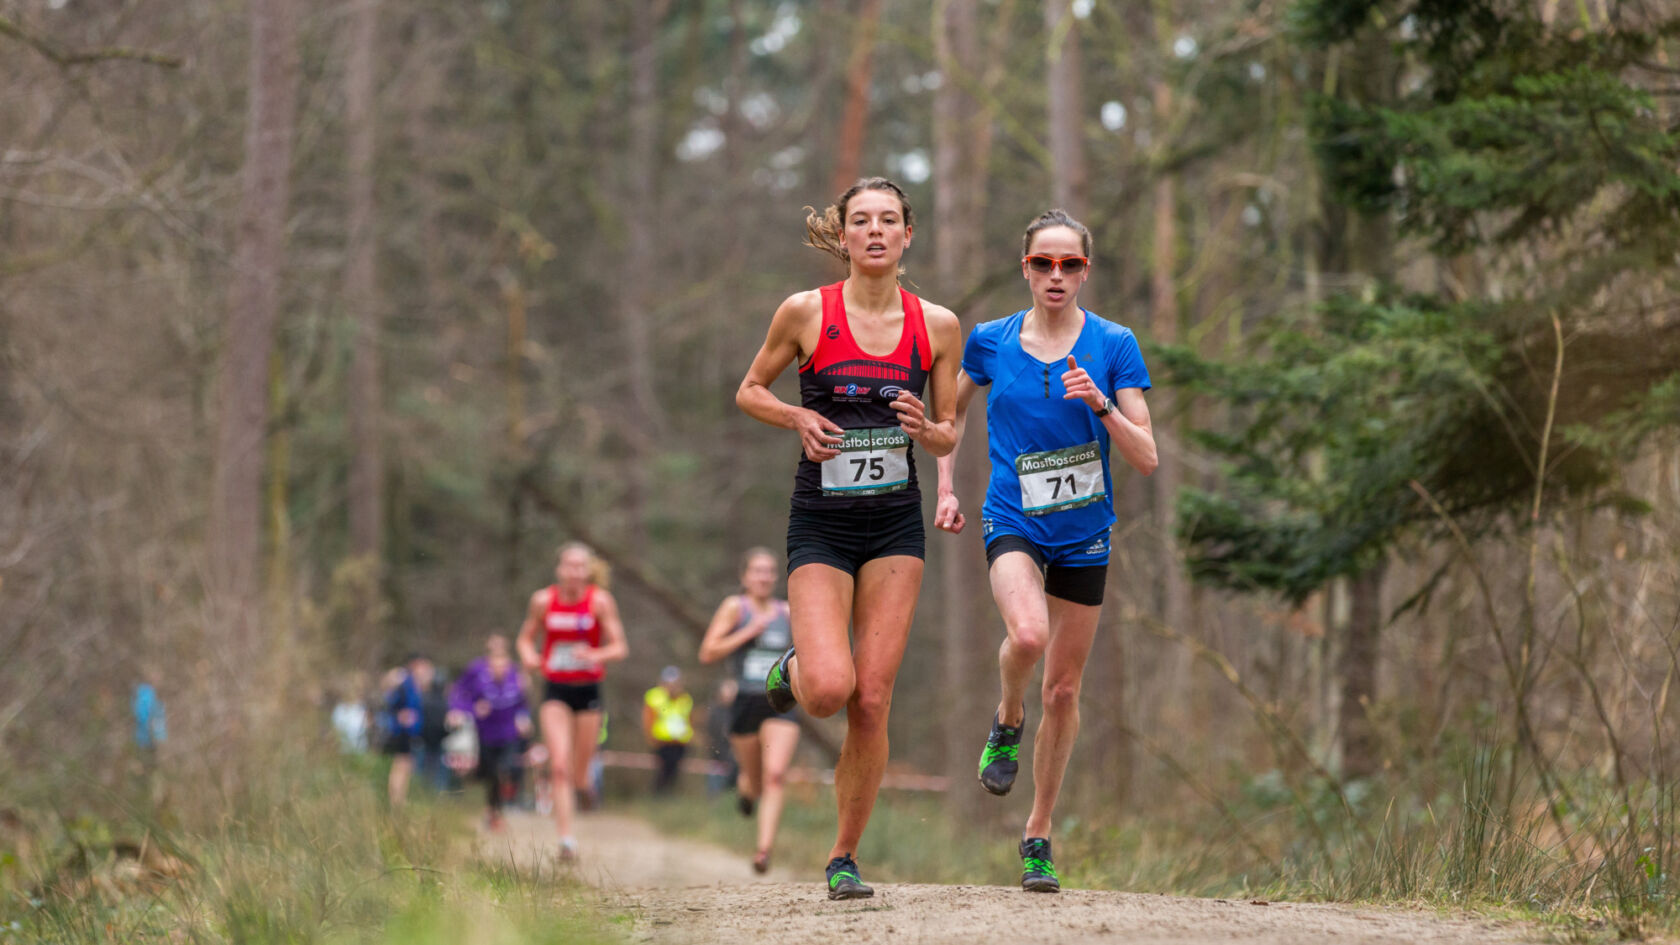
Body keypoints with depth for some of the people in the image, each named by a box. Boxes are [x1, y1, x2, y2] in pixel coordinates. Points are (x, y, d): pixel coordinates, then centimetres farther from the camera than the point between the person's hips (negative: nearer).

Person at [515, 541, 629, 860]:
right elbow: (525, 638, 11)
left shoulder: (600, 601, -6)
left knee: (579, 775, 7)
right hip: (555, 691, 0)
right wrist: (528, 655, -11)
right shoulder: (543, 600, -2)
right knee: (559, 765, -15)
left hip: (588, 690, 0)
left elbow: (619, 647, -6)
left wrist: (596, 655, -26)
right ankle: (566, 838, -14)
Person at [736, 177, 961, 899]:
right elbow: (749, 391, 9)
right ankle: (792, 671, 19)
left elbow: (949, 438, 11)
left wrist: (926, 429, -12)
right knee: (829, 689, -19)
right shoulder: (806, 312, -4)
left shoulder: (937, 326, 3)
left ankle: (844, 857, 12)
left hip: (895, 525, 2)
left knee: (872, 701, -3)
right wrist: (799, 418, -10)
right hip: (821, 522, -2)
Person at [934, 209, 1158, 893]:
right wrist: (946, 488, 10)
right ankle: (1008, 721, 2)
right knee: (1027, 633, -31)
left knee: (1063, 688, 6)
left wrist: (1100, 404, -24)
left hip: (1083, 532, 1)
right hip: (1013, 522, -1)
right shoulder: (990, 343, -1)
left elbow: (1146, 459, -8)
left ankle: (1038, 836, 23)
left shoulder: (1113, 346, -5)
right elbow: (952, 407, 19)